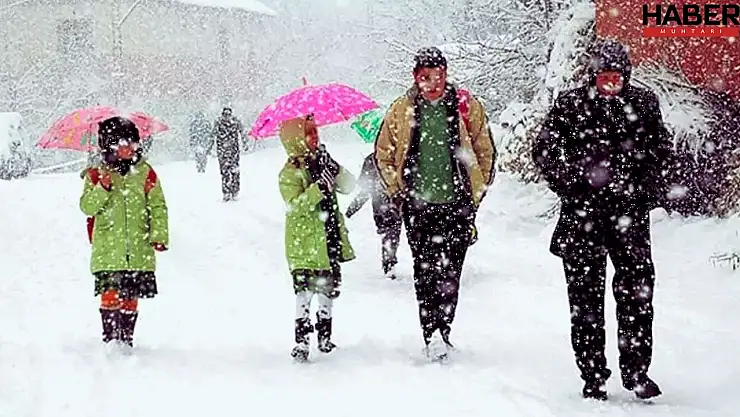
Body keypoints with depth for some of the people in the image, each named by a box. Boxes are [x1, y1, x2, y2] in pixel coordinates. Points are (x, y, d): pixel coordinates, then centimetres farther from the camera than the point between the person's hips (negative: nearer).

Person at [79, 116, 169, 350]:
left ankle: (127, 341, 18)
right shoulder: (96, 176, 4)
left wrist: (159, 235, -1)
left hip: (139, 252, 2)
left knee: (130, 299, 7)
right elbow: (87, 207, -3)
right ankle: (110, 339, -3)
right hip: (108, 250, -2)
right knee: (110, 295, -10)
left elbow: (158, 207, 8)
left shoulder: (145, 174, 7)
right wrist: (102, 189, -20)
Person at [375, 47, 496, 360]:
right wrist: (398, 193, 7)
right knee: (425, 273, -2)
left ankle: (441, 332, -4)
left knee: (449, 271, -6)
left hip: (458, 204, -1)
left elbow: (486, 152, 11)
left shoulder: (466, 106, 3)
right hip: (418, 205, 1)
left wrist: (476, 193, 8)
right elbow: (383, 154, 15)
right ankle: (432, 334, 0)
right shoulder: (401, 111, 5)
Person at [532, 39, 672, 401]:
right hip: (583, 214, -1)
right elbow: (545, 150, 3)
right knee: (585, 293, 2)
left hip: (630, 211, 1)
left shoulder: (644, 103, 6)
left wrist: (647, 188, 4)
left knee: (638, 288, -6)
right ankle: (593, 377, 9)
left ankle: (636, 370, 4)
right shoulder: (569, 105, 2)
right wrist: (572, 187, -6)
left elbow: (661, 150, 16)